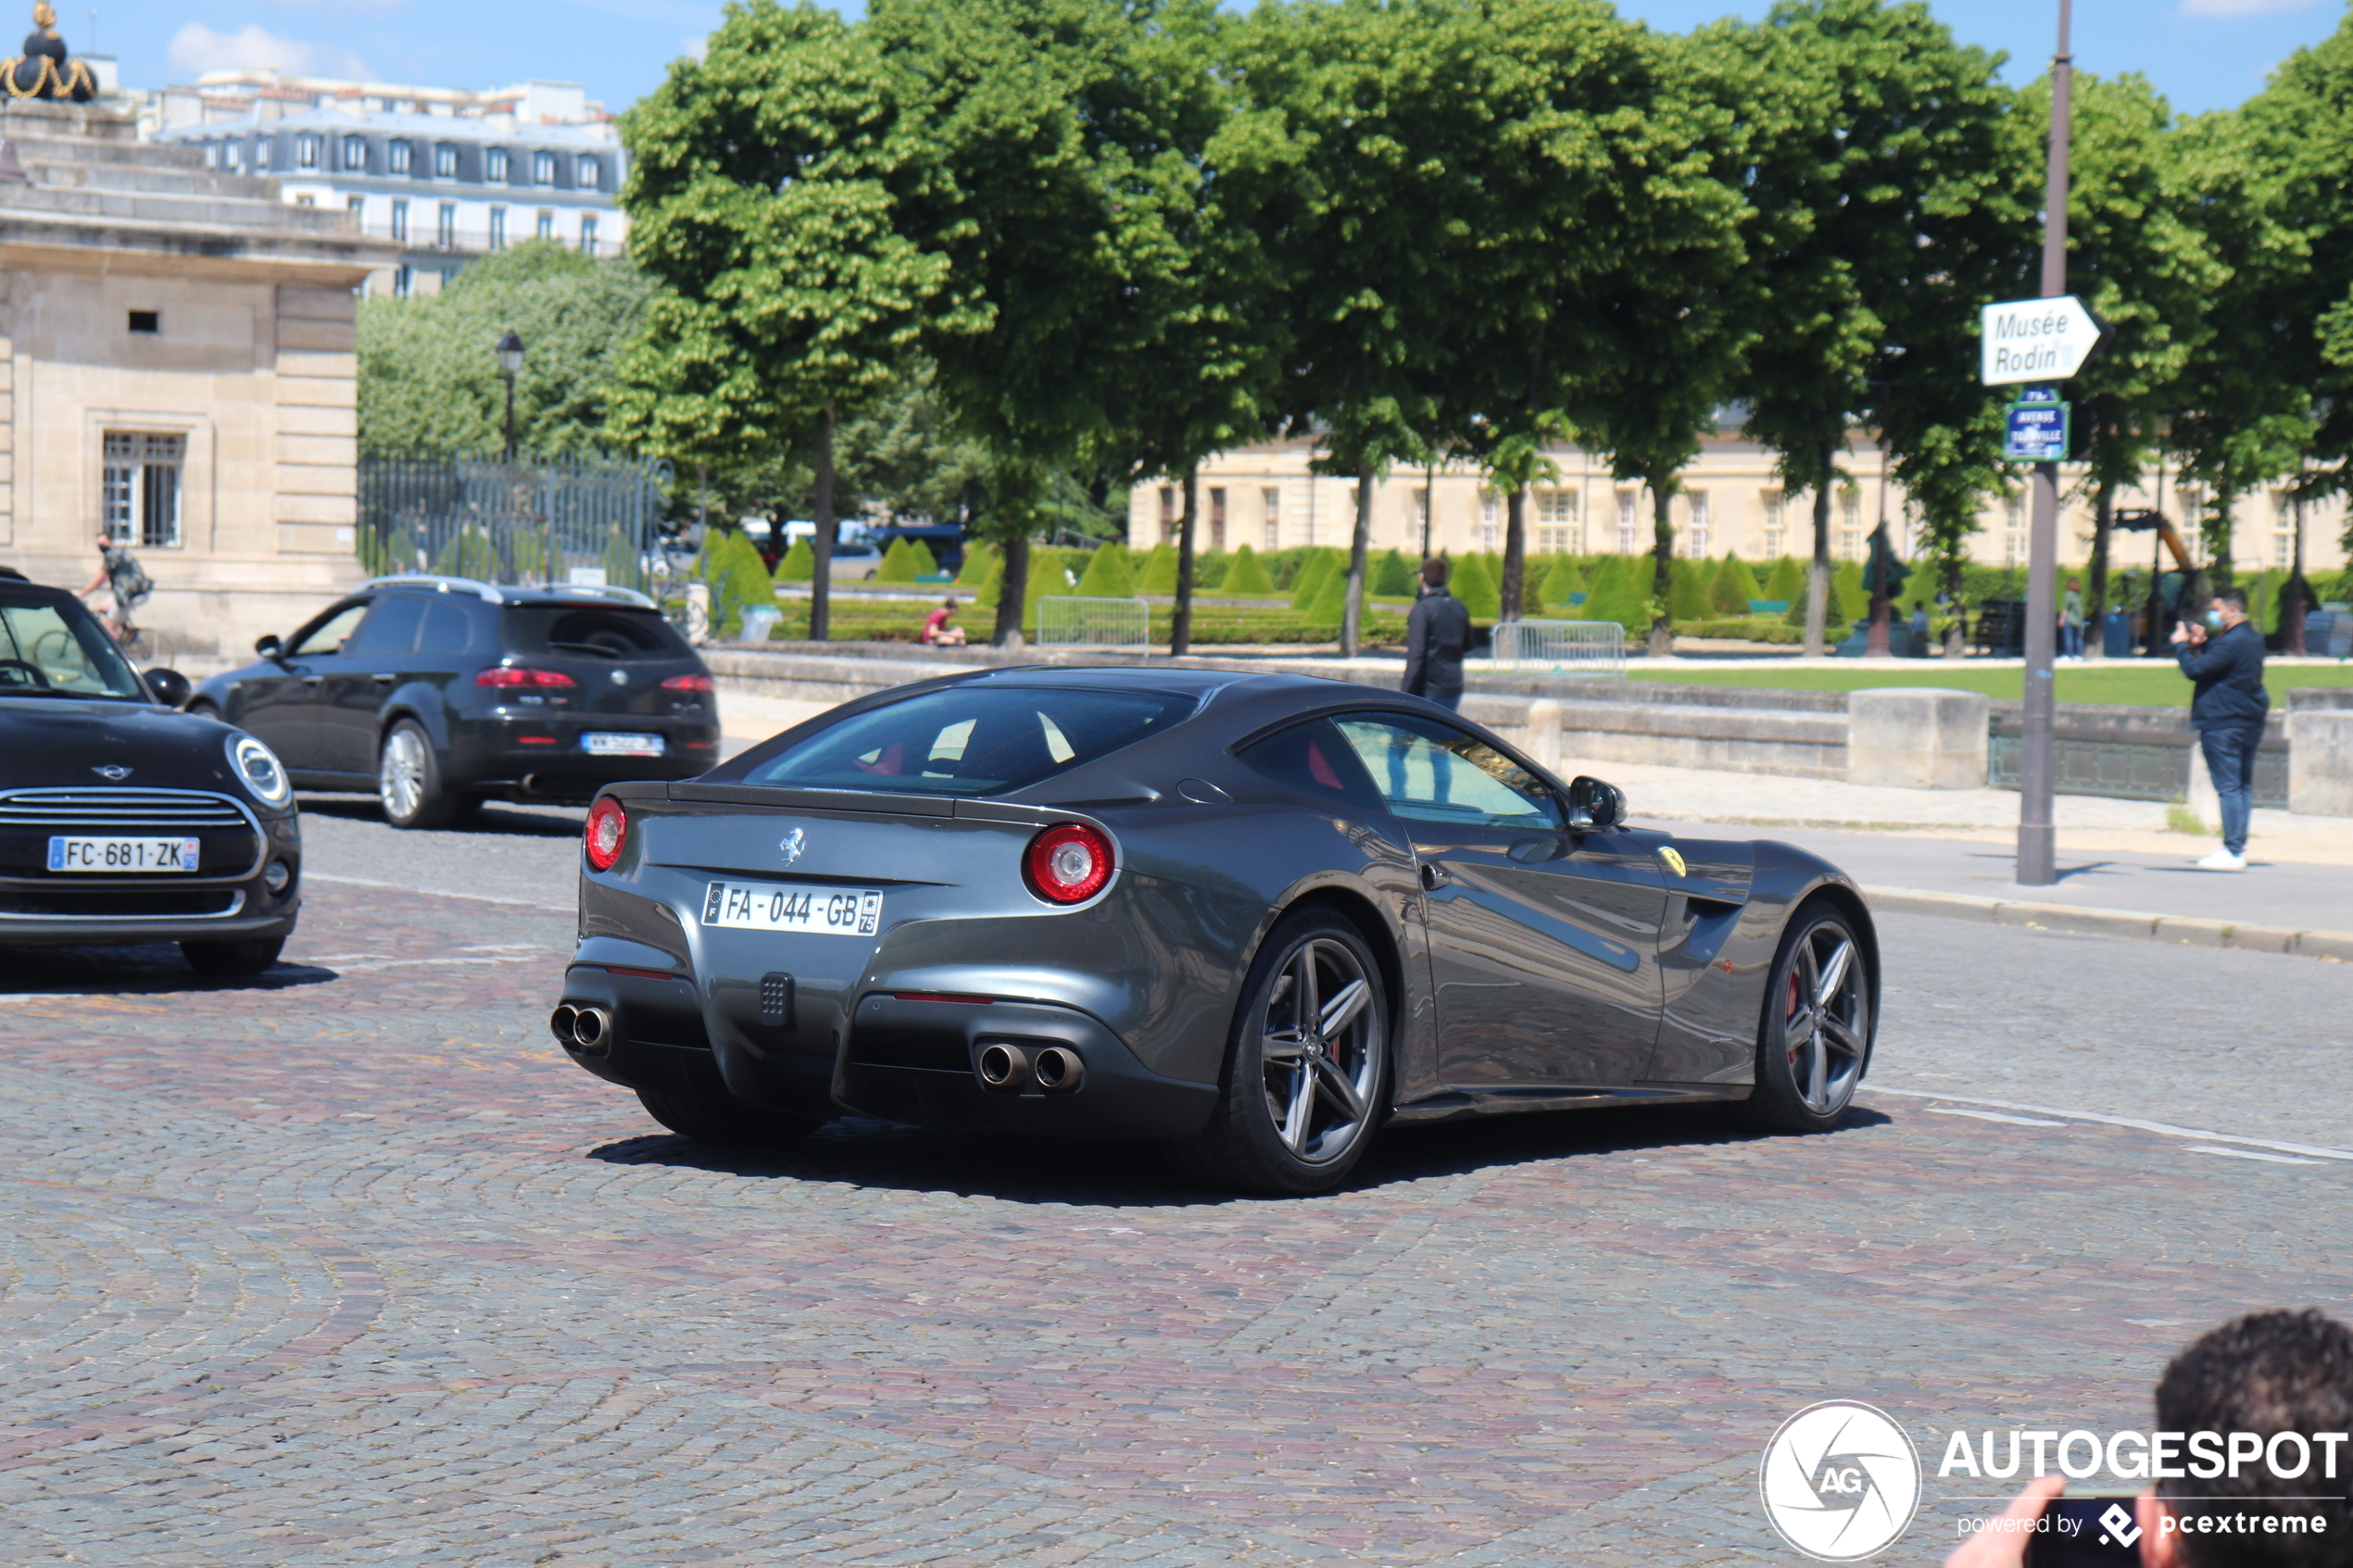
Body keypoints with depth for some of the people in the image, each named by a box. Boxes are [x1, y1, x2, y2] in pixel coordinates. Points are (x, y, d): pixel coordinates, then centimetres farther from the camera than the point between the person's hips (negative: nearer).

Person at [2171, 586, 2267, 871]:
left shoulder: (2233, 642, -20)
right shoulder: (2253, 638, 12)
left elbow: (2195, 670, -20)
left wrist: (2181, 644, -6)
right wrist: (2201, 643, 8)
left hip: (2223, 724, -10)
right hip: (2250, 723, 10)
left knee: (2228, 786, -9)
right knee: (2243, 786, 12)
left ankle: (2233, 852, -11)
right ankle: (2238, 846, 16)